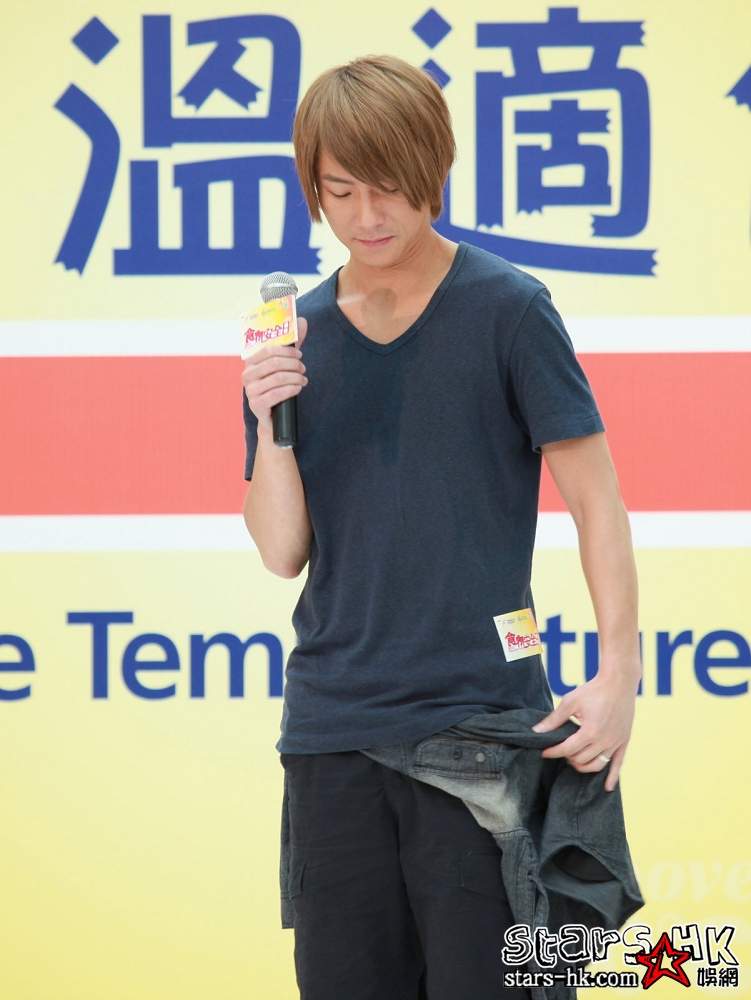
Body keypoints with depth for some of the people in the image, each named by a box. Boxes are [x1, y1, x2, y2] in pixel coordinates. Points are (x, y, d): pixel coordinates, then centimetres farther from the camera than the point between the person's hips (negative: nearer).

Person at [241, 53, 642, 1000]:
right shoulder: (295, 334, 8)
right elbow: (283, 552, 6)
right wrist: (270, 425, -10)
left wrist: (617, 672, -12)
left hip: (482, 714, -4)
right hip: (333, 726, 4)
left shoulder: (506, 308, -3)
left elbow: (595, 500, -2)